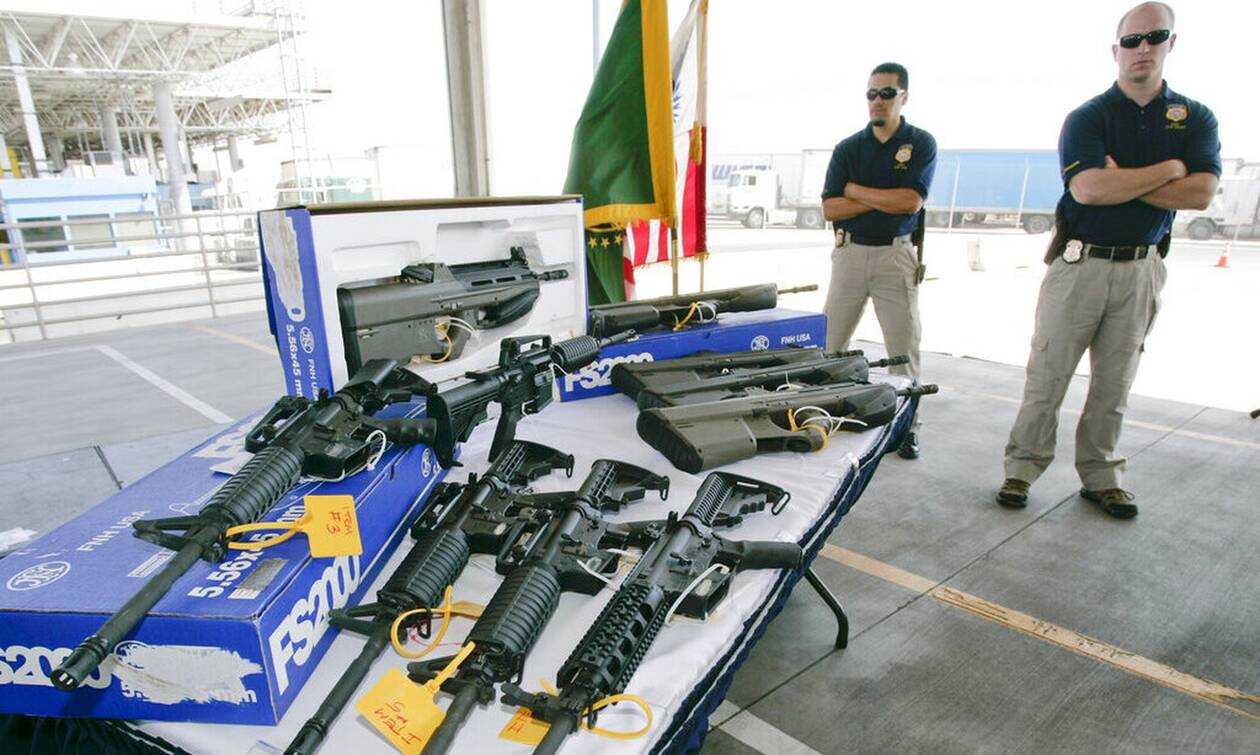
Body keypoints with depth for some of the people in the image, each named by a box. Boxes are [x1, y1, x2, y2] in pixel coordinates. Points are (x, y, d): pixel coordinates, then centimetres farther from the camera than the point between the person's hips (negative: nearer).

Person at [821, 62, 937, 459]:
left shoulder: (921, 143, 2)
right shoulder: (848, 148, 8)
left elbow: (911, 201, -13)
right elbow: (829, 208, -2)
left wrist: (855, 191, -7)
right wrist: (885, 199, -10)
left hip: (896, 255, -2)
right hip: (850, 252, 2)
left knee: (904, 347, 1)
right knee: (829, 344, 1)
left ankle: (907, 424, 12)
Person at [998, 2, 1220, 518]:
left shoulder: (1195, 118, 9)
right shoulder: (1088, 117, -1)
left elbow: (1201, 193, -6)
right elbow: (1087, 189, -18)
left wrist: (1121, 181, -13)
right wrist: (1169, 169, -9)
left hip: (1140, 268, 3)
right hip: (1079, 263, -3)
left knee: (1114, 383, 10)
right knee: (1047, 375, -2)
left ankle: (1100, 477, 21)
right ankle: (1022, 468, 8)